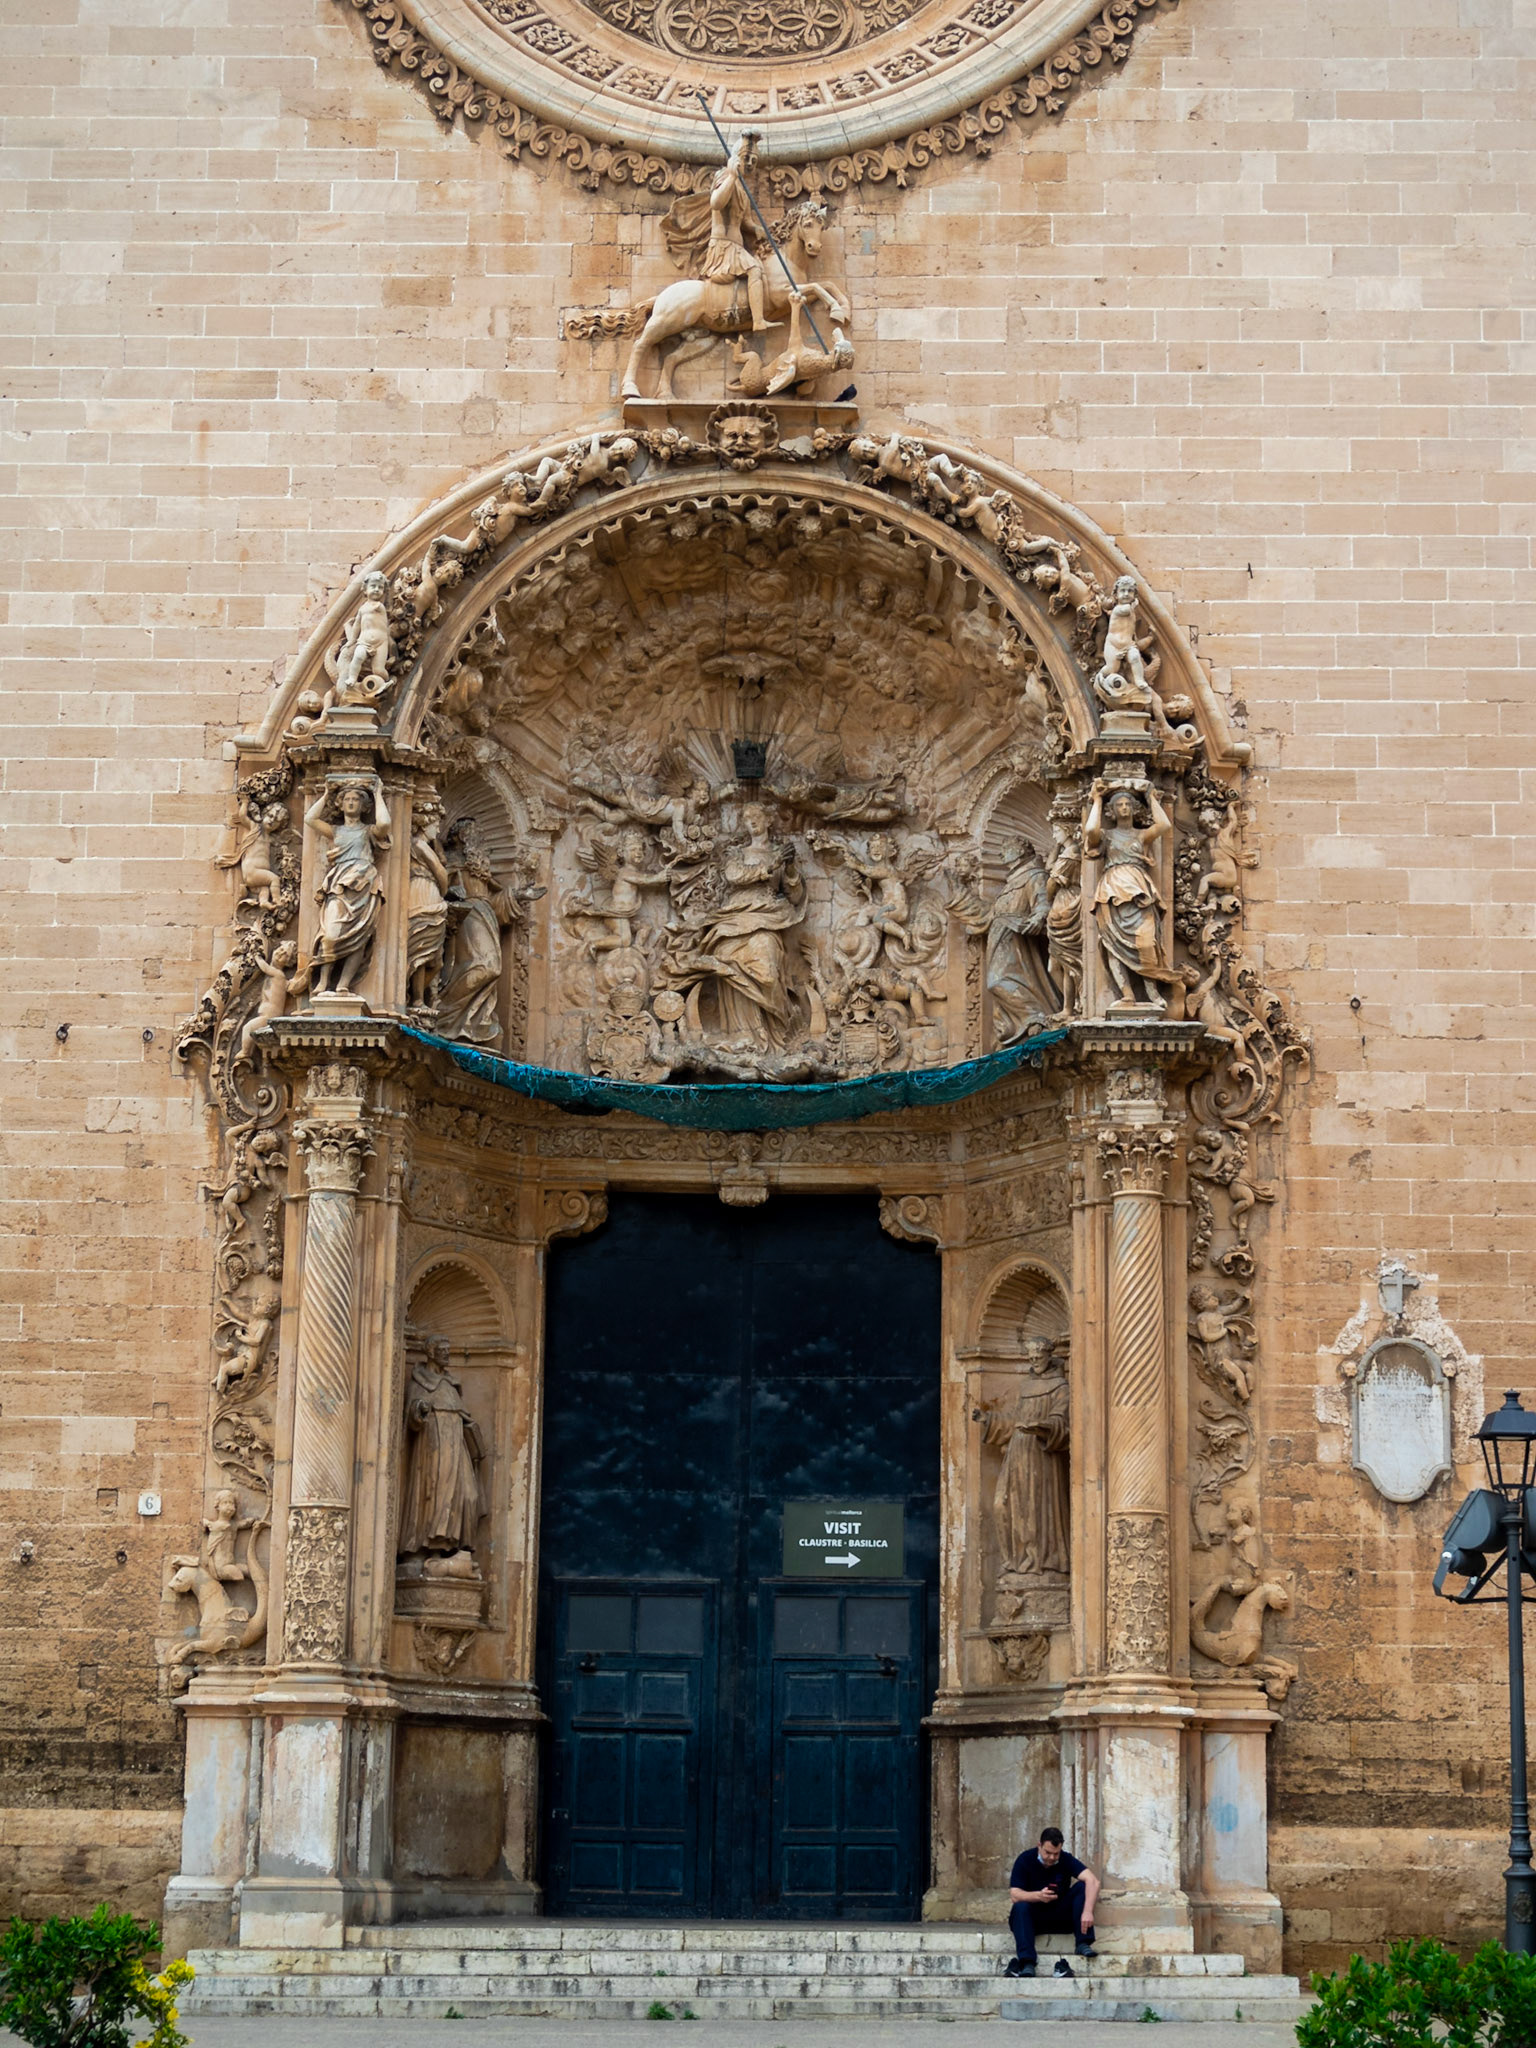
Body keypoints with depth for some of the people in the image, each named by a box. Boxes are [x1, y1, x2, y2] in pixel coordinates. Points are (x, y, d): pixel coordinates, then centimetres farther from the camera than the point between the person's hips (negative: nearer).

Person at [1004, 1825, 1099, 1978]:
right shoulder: (1025, 1860, -8)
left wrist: (1087, 1911, -39)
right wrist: (1038, 1896, -37)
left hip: (1062, 1918, 1)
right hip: (1035, 1918, -1)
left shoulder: (1066, 1860, -7)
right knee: (1020, 1907, -33)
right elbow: (1014, 1894, -17)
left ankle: (1084, 1944, -26)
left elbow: (1092, 1881, -22)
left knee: (1081, 1887, -20)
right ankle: (1027, 1963, -44)